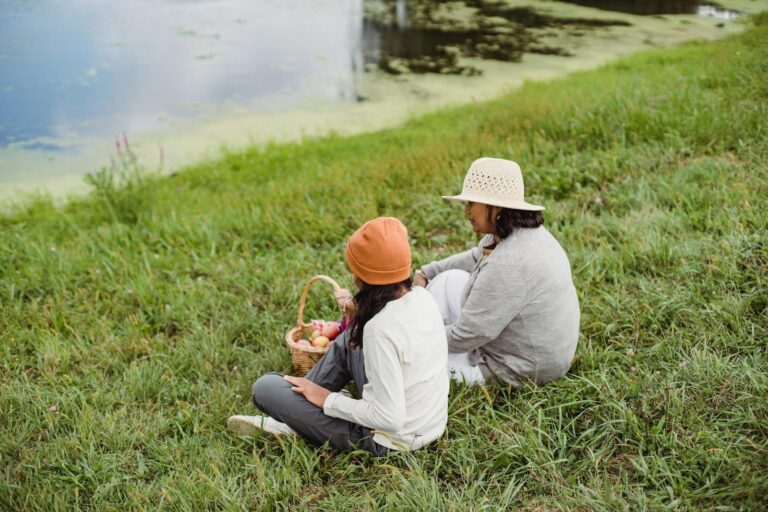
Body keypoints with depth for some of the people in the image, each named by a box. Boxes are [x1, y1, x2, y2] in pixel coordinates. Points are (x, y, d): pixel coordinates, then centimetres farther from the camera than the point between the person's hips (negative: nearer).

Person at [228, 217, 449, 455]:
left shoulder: (381, 330, -30)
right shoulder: (422, 297, -6)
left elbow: (390, 419, -28)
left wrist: (328, 399, -16)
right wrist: (359, 314, 7)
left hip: (390, 442, -8)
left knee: (266, 387, -6)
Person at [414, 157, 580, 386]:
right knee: (451, 280, 10)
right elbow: (477, 257, 19)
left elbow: (465, 336, -26)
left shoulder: (509, 264, -33)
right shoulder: (525, 231, -4)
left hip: (523, 372, -9)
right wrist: (426, 273, 11)